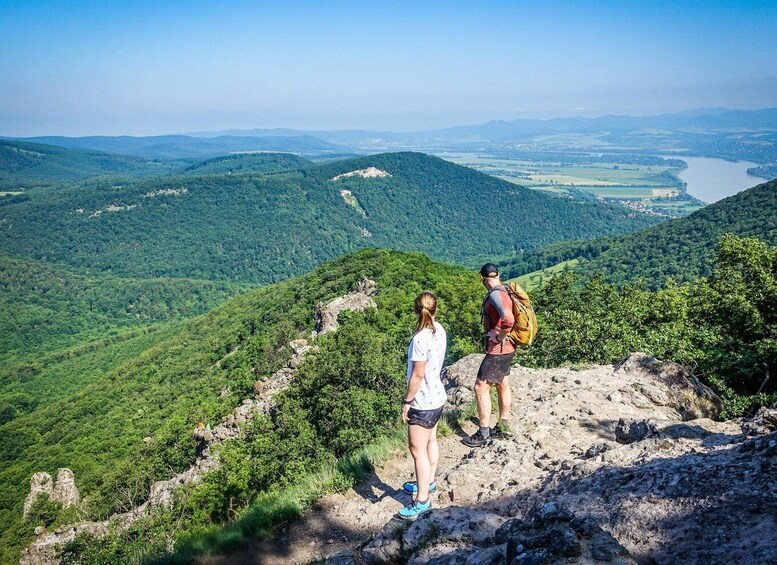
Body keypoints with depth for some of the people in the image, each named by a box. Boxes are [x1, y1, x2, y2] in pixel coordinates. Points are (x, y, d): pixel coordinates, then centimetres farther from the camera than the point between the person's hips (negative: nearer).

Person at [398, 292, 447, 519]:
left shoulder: (421, 339, -27)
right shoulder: (439, 331, -1)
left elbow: (417, 375, -23)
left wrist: (407, 402, -11)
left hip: (423, 402, -9)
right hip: (436, 396, 9)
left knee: (418, 450, 2)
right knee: (430, 441, 24)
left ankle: (422, 500, 13)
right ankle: (428, 481, 41)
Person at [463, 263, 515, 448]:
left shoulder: (496, 294, -23)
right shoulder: (504, 291, 5)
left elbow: (508, 320, -39)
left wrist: (500, 337, -23)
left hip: (498, 350, -10)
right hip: (507, 349, 10)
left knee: (480, 388, -3)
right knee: (502, 385, 19)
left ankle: (483, 435, 4)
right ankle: (503, 427, 32)